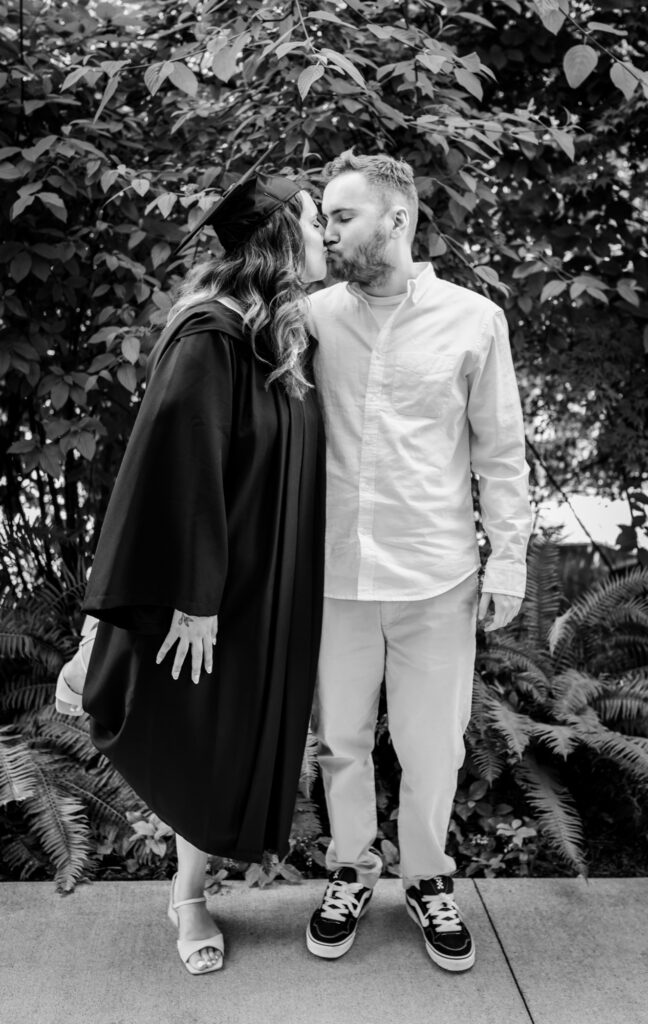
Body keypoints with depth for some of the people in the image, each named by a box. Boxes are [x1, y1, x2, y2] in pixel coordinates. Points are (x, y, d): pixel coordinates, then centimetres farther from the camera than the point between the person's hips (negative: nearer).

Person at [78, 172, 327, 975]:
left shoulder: (286, 335, 7)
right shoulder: (211, 337, -19)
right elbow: (181, 465, -23)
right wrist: (195, 596, -22)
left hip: (274, 585, 8)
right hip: (226, 583, -8)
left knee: (238, 742, 17)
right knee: (205, 743, 8)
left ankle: (189, 894, 35)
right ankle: (187, 895, 32)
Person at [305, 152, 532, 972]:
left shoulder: (473, 320, -3)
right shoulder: (314, 314, 0)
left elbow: (500, 450, 2)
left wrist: (509, 556, 0)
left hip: (437, 575, -1)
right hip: (334, 571, 2)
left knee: (432, 747, 10)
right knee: (340, 738, 14)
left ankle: (427, 880, 35)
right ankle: (351, 873, 37)